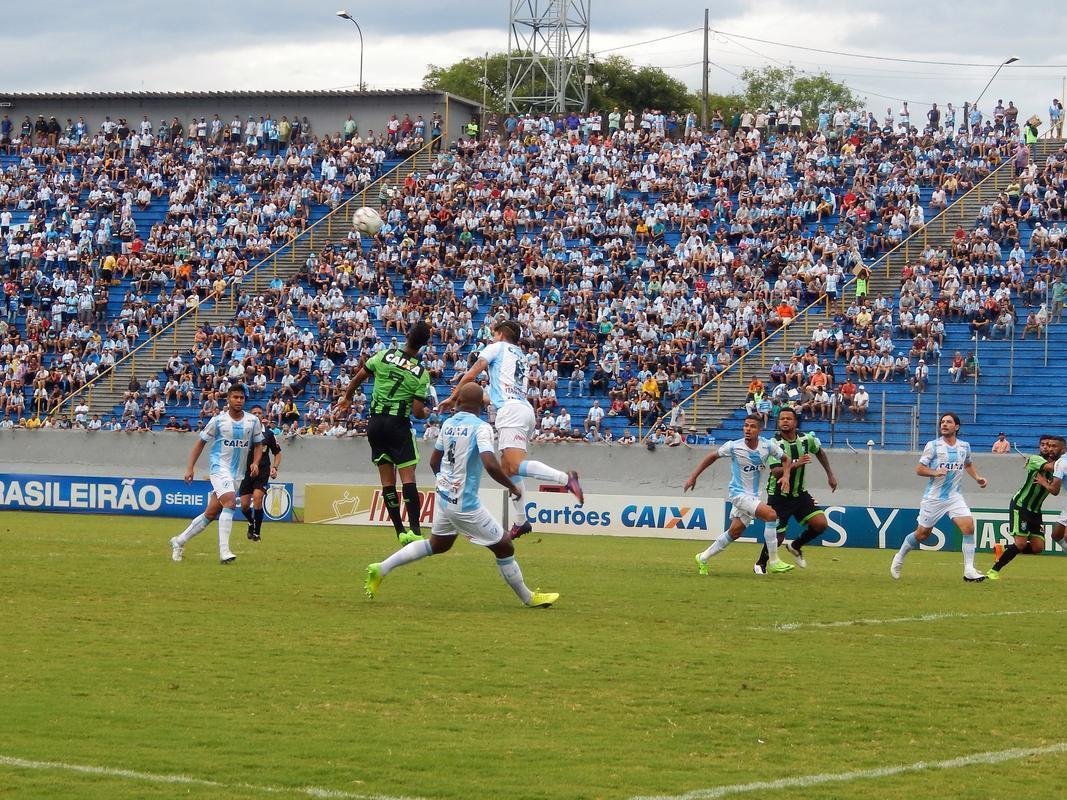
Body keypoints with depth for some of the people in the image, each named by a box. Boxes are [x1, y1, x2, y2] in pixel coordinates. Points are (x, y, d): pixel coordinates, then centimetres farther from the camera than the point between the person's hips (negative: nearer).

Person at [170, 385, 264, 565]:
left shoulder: (253, 421, 4)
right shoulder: (218, 420, -4)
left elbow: (258, 444, 17)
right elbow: (201, 442, 3)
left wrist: (255, 463, -2)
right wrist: (190, 468, -2)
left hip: (235, 473, 5)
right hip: (219, 467, -5)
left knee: (211, 513, 8)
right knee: (230, 502, -27)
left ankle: (179, 541, 23)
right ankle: (224, 551, -30)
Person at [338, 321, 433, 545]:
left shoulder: (385, 355, -1)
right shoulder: (421, 373, -7)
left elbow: (357, 378, 7)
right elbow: (417, 411, -9)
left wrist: (347, 397, 26)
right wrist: (426, 412, 15)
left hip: (375, 423, 4)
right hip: (398, 424, -4)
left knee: (387, 481, 7)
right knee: (408, 478, -4)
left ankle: (400, 531, 9)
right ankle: (414, 530, -14)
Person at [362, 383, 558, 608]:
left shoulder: (448, 424, 5)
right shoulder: (481, 427, -16)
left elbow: (434, 461, 16)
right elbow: (490, 465, -29)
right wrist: (512, 487, -12)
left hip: (444, 496, 7)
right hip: (465, 504, -7)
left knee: (438, 544, 27)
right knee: (504, 547, 5)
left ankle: (381, 569, 25)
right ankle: (529, 598, 15)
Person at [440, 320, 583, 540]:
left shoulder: (497, 348, 10)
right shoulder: (522, 357, 30)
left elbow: (472, 374, -1)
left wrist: (453, 396, 7)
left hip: (510, 409, -9)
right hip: (525, 408, 9)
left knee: (516, 465, -23)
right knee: (507, 467, 14)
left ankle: (565, 478, -40)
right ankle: (521, 522, 11)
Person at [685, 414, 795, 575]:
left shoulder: (768, 445, -7)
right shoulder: (734, 446, -14)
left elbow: (786, 459, 8)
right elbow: (712, 456, 2)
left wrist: (786, 476, -12)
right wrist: (693, 477, 3)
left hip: (753, 495, 5)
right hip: (739, 493, -5)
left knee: (735, 532, 13)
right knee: (771, 514, -24)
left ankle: (703, 558, 32)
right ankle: (773, 562, -18)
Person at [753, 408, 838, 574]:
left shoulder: (806, 439, -5)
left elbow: (819, 452, 18)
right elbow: (776, 472, -29)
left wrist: (830, 475, 20)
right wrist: (796, 465, -42)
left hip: (800, 493, 4)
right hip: (778, 496, -4)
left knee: (821, 524, -8)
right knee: (777, 536, -4)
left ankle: (795, 546, 19)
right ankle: (760, 564, 24)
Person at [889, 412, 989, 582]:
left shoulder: (964, 446, 6)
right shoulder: (933, 446, -6)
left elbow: (968, 464, 28)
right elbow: (919, 469, -6)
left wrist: (977, 477, 12)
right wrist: (935, 473, -23)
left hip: (954, 497, 3)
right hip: (933, 497, -3)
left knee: (968, 526, -17)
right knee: (922, 534, 6)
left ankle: (969, 570, -14)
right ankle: (899, 558, 32)